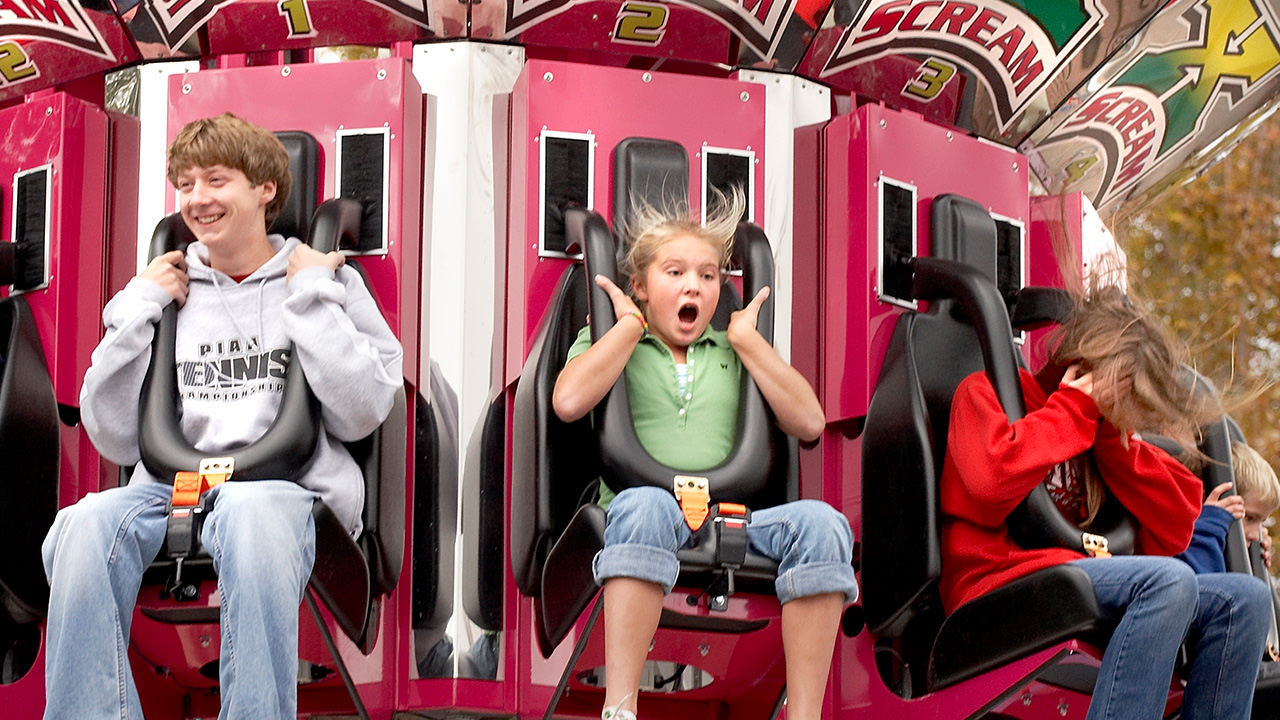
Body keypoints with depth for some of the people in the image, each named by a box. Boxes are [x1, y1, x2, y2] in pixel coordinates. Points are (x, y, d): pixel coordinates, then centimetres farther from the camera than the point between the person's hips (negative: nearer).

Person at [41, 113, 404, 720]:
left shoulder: (329, 281, 15)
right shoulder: (167, 292, 22)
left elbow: (360, 415, 1)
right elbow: (116, 441, 15)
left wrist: (313, 296, 3)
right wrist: (135, 311, 11)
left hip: (289, 486, -2)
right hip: (169, 487, 3)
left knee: (250, 511, -41)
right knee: (87, 524, -33)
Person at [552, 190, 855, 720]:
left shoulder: (733, 352, 28)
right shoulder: (609, 342, 21)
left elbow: (809, 422, 11)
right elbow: (569, 402, -5)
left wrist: (746, 338, 11)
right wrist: (632, 324, 6)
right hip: (652, 516, -3)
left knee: (819, 522, -28)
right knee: (644, 504, -40)